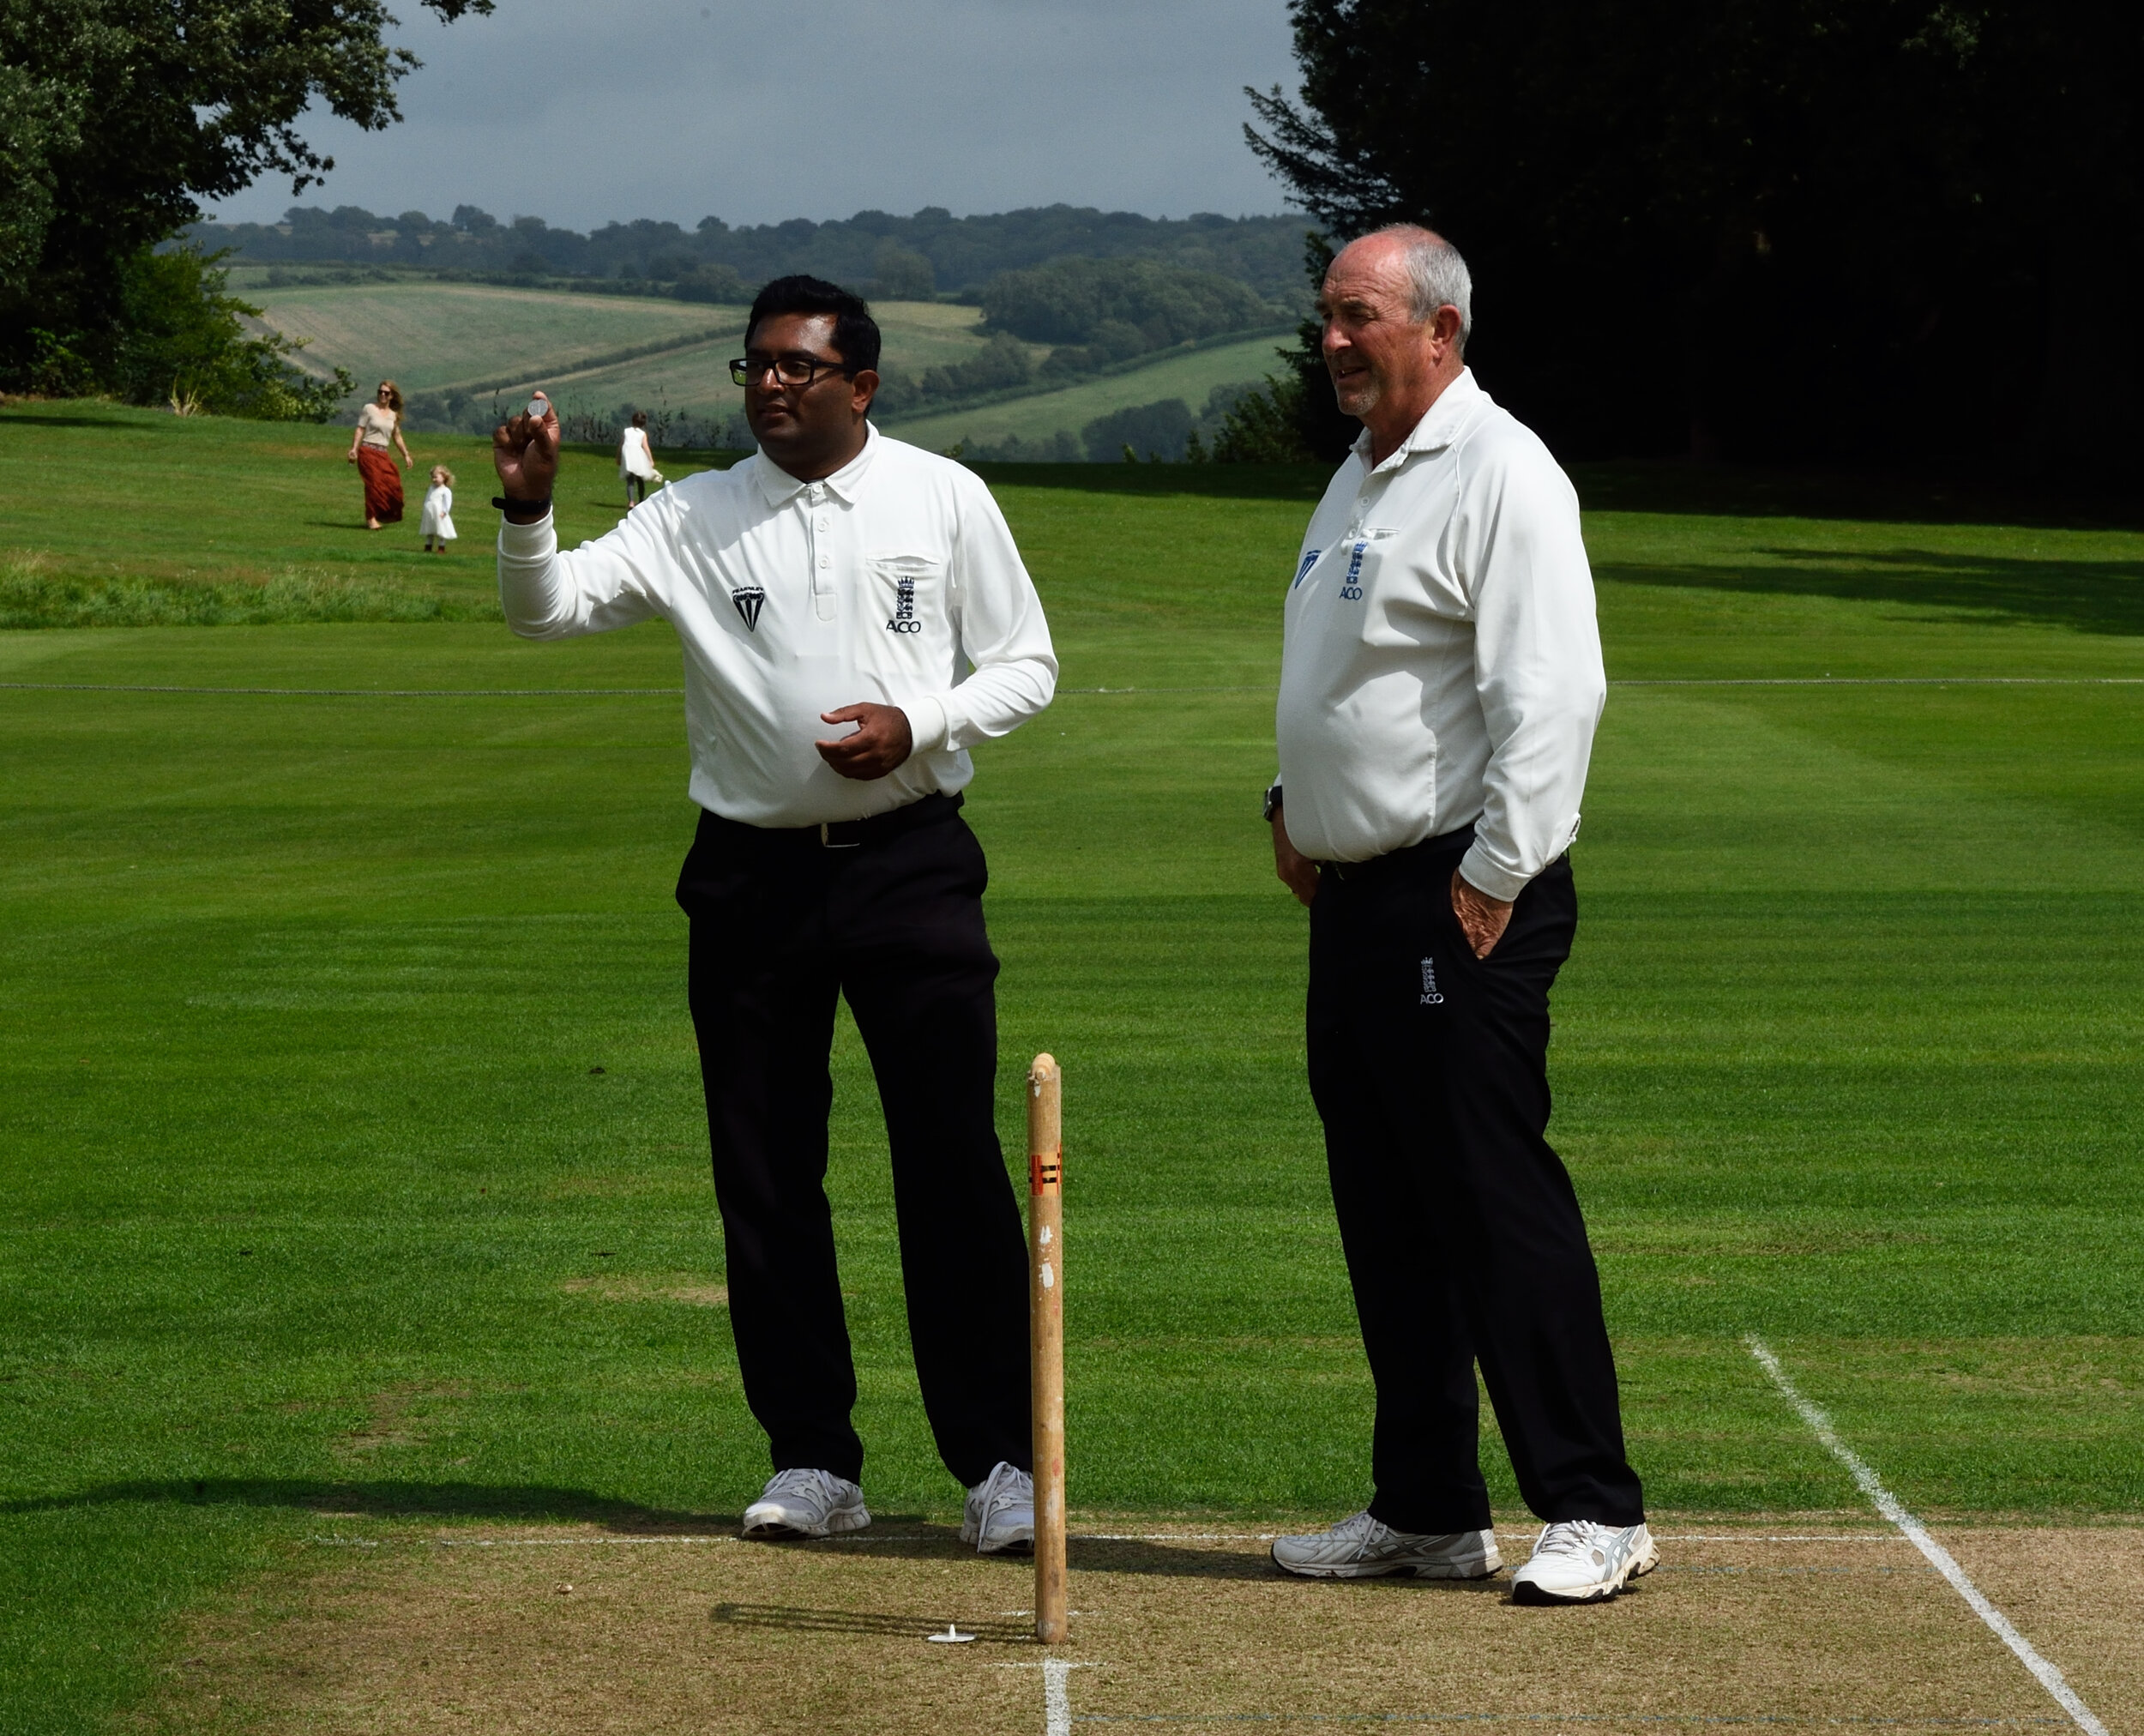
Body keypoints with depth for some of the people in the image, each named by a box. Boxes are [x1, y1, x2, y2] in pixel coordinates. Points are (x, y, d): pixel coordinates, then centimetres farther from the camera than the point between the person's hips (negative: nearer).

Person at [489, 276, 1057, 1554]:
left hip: (911, 862, -2)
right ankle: (813, 1459, 12)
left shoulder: (945, 499, 5)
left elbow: (1026, 665, 7)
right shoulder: (694, 518, 6)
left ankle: (998, 1461, -2)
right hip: (752, 874, 2)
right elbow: (549, 609, 0)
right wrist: (528, 512, -19)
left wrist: (920, 725, -10)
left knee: (954, 1161, -6)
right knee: (764, 1174, 4)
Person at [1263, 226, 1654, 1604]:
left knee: (1496, 1197, -10)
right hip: (1354, 897, 10)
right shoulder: (1360, 478, 18)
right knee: (1386, 1214, 11)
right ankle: (1427, 1506, 18)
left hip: (1461, 907, -10)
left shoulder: (1501, 475, -12)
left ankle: (1595, 1514, -5)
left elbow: (1553, 690, -20)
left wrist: (1499, 874, -21)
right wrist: (1295, 804, 18)